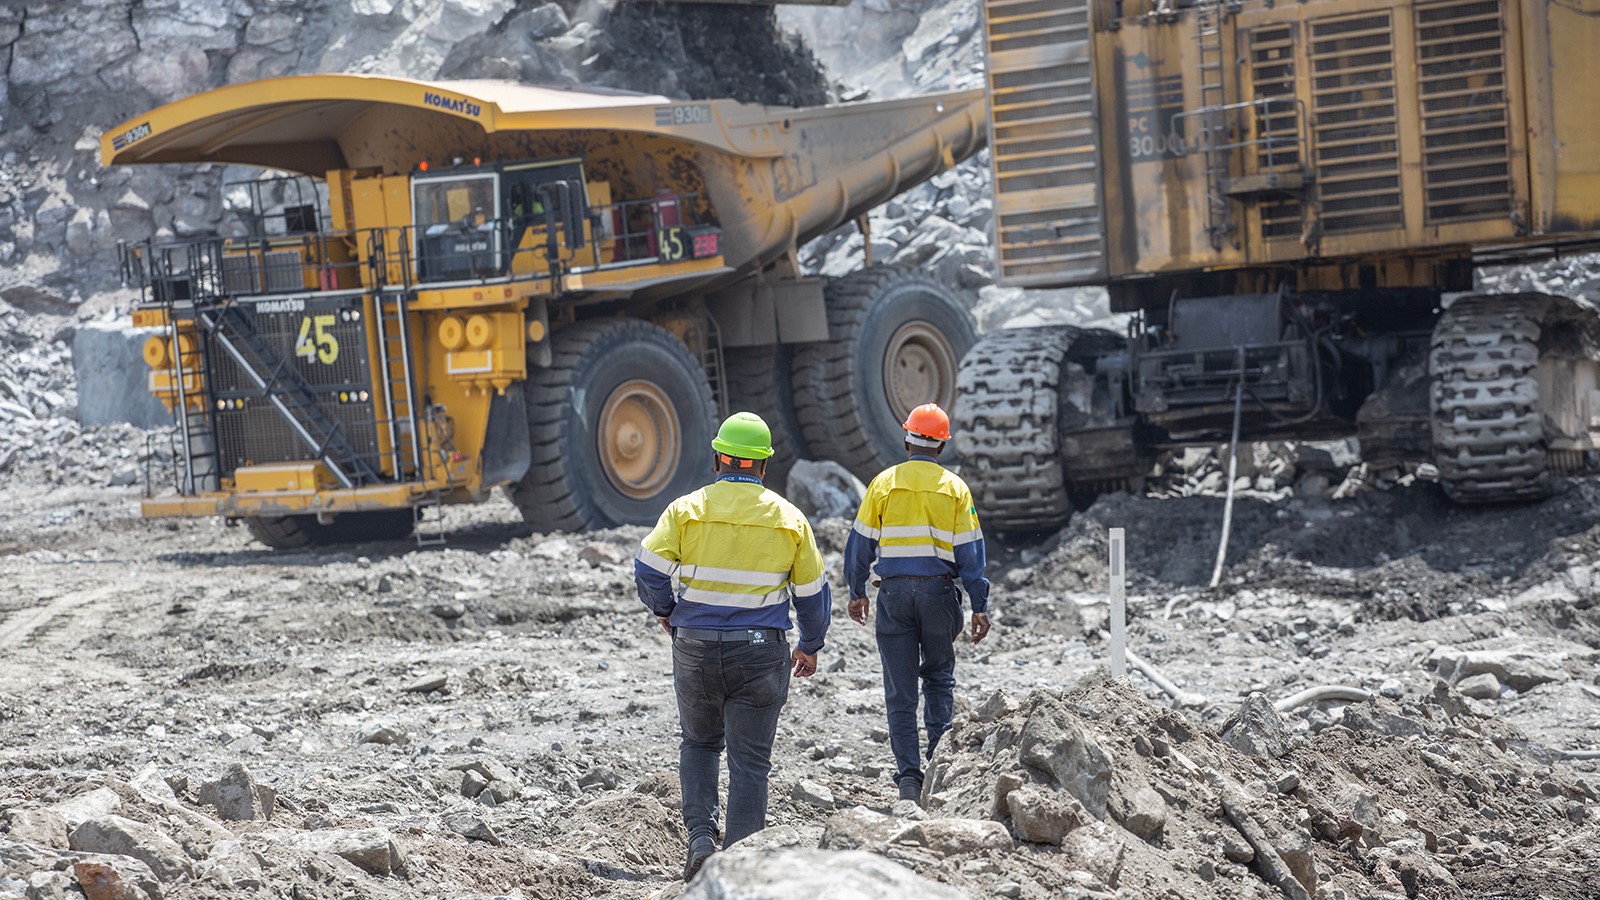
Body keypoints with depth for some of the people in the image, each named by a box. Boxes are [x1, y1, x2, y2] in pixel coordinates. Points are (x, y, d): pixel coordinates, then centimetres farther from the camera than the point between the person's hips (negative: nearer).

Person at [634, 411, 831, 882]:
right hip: (760, 653, -1)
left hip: (696, 649, 1)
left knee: (699, 743, 21)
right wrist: (810, 646, 22)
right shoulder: (788, 518, 1)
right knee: (749, 760, 4)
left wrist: (665, 610, 11)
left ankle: (700, 837, 5)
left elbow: (648, 568, -9)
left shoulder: (687, 509, -3)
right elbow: (812, 592, 7)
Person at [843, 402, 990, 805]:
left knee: (900, 691, 4)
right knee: (939, 678, 17)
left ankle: (909, 776, 0)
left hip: (894, 592, 0)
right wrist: (979, 606, 4)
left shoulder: (884, 483, 1)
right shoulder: (954, 488, 1)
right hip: (938, 591, 0)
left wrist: (857, 592, 14)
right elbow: (970, 550, 0)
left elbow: (861, 542, 2)